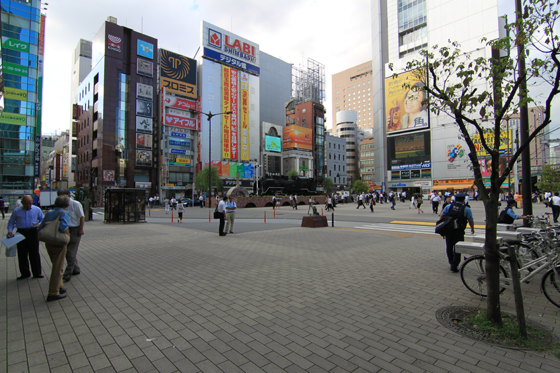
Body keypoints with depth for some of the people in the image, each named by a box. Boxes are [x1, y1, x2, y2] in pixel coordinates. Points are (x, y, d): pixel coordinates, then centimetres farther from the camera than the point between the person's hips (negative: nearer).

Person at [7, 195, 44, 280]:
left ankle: (37, 273, 9)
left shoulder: (37, 209, 4)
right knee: (22, 254, 5)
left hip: (33, 232, -1)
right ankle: (25, 273, 18)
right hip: (21, 233, 1)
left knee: (34, 253, 1)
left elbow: (42, 219, 12)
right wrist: (10, 231, -3)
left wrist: (39, 224, -9)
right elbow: (11, 222, 11)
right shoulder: (16, 211, 5)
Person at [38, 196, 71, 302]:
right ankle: (53, 293, 7)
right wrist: (67, 234, -11)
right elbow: (63, 227, -30)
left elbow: (40, 229, 8)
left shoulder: (49, 213, 8)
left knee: (56, 266, 23)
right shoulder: (64, 213, -14)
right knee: (57, 269, 2)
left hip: (48, 243, 7)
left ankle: (59, 286, 33)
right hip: (59, 244, -7)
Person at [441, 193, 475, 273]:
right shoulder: (466, 209, 0)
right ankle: (454, 266, 0)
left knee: (449, 247, 15)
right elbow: (471, 221, 8)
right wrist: (472, 229, 25)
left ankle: (451, 263, 31)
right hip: (459, 231, -3)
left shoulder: (448, 206, 5)